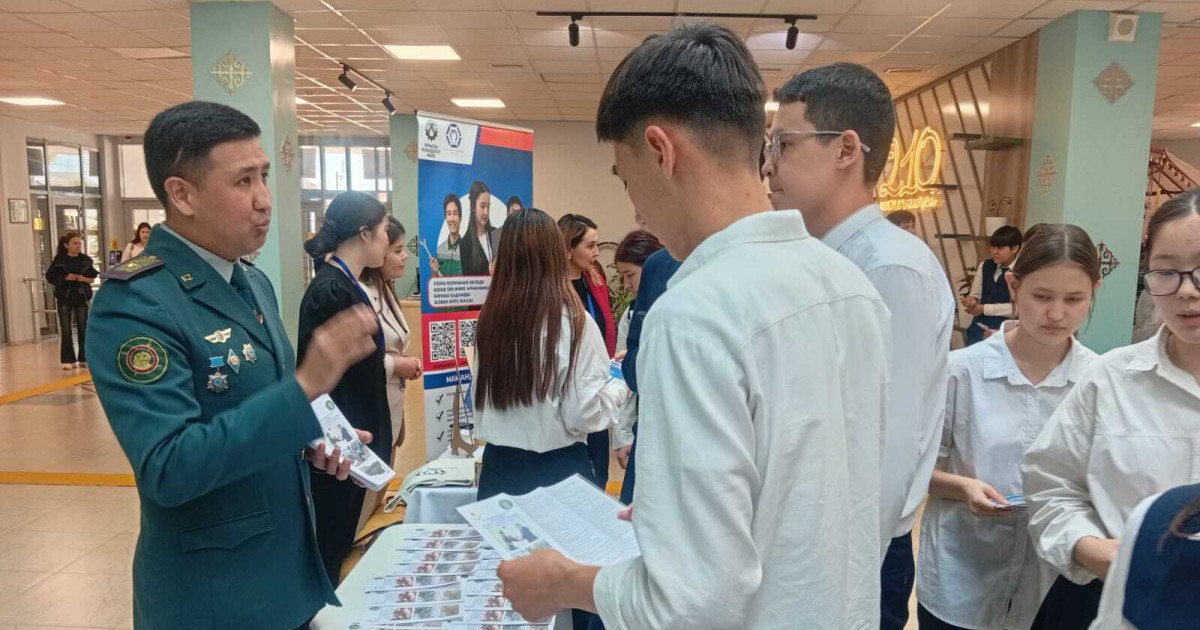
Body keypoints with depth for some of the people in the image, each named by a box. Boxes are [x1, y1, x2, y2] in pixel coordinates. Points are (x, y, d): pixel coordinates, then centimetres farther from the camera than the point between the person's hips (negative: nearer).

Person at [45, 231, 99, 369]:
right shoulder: (59, 260, -3)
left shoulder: (86, 260, 3)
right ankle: (68, 360, 9)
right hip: (64, 298, -1)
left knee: (83, 328, 4)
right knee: (65, 331, 2)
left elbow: (93, 277, 9)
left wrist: (84, 279, -11)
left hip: (81, 297, 1)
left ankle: (84, 358, 14)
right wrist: (65, 278, -16)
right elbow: (49, 276, -2)